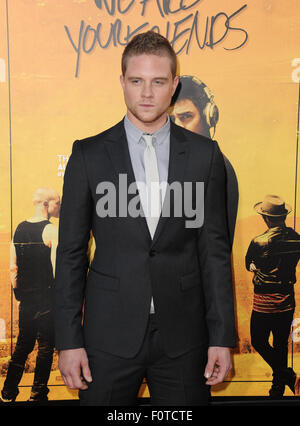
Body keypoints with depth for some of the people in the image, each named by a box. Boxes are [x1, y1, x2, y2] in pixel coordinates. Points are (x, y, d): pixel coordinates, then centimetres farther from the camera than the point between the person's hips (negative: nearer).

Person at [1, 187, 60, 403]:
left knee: (23, 344, 17)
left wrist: (19, 295, 17)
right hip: (46, 298, -6)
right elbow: (57, 268, -18)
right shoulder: (52, 231, -12)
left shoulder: (19, 228, 8)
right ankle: (38, 395, 13)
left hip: (25, 298, 6)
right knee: (45, 346, 5)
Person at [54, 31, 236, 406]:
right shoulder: (88, 155, -1)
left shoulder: (204, 154, 1)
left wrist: (222, 336, 0)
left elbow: (214, 249, 2)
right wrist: (68, 340, -3)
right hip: (109, 334, 0)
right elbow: (71, 252, 0)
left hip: (183, 335, 1)